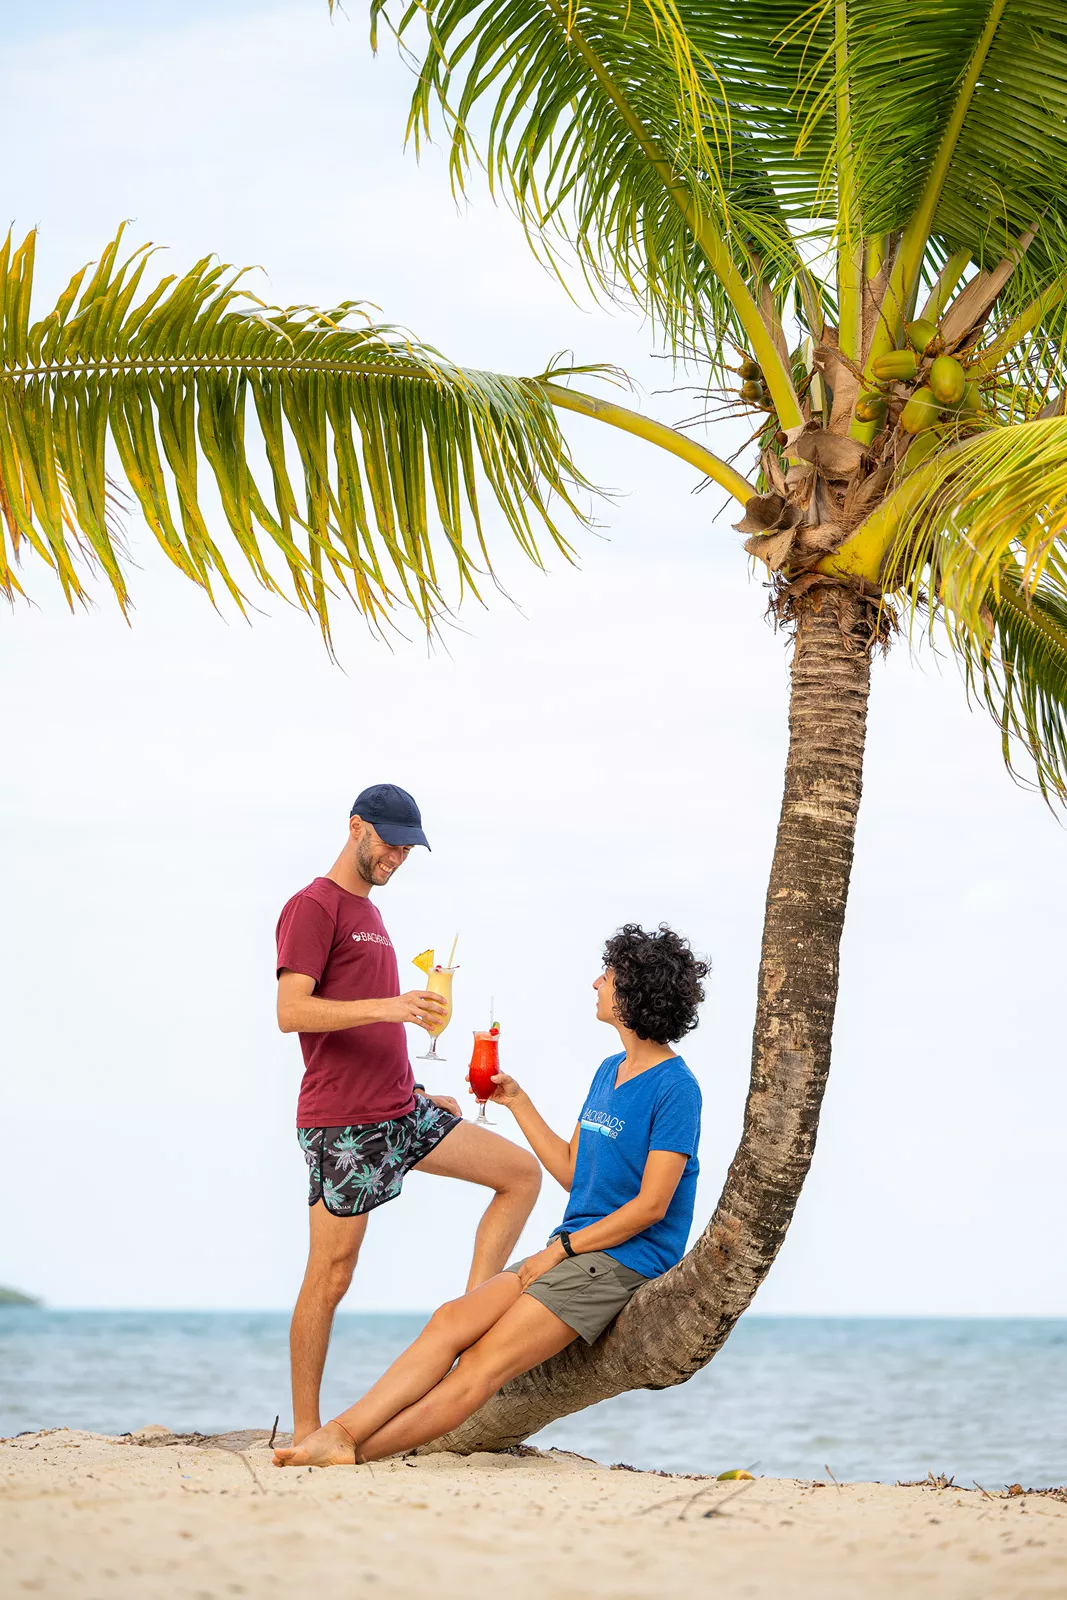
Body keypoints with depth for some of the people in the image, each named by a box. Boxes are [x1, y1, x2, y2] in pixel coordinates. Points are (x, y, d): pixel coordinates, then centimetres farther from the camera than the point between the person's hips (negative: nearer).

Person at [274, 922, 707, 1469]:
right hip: (572, 1252, 8)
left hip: (621, 1261, -8)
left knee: (485, 1363, -19)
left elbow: (651, 1204, -15)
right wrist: (517, 1101, 18)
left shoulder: (674, 1089, -11)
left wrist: (560, 1249, -13)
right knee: (452, 1320, -13)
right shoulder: (609, 1072, 18)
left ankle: (356, 1450, -28)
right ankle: (340, 1433, -24)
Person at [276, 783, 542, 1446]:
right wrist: (388, 1007, -29)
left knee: (522, 1171, 4)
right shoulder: (313, 907, -7)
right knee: (332, 1274, -6)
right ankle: (305, 1430, 1)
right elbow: (292, 1011, -20)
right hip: (343, 1122, -9)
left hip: (401, 1111, 9)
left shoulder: (369, 915, 21)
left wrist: (420, 1097, 21)